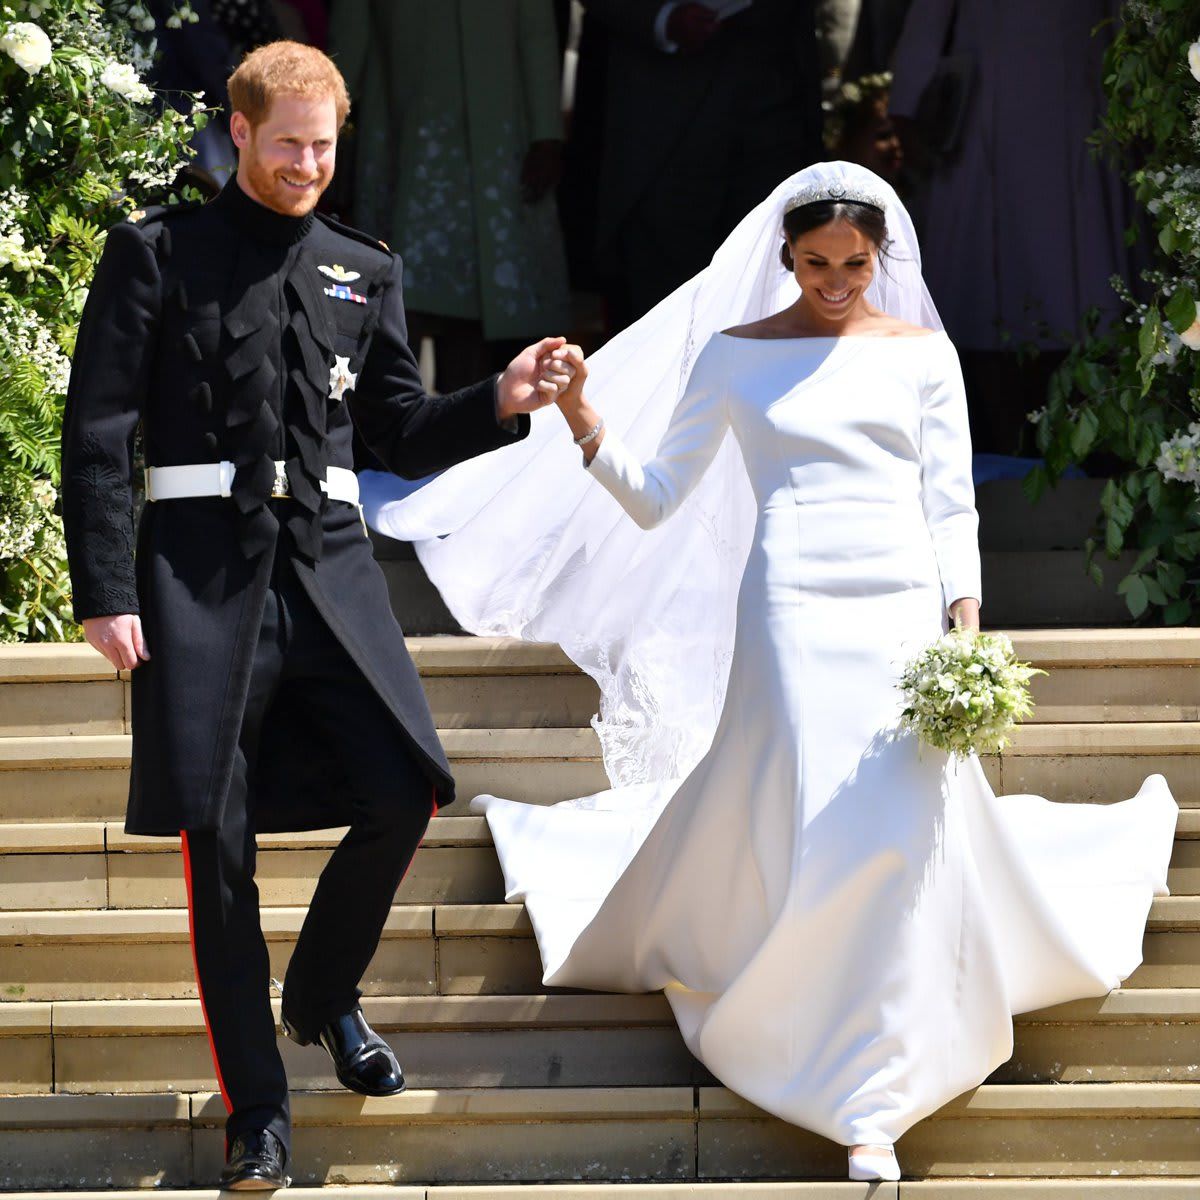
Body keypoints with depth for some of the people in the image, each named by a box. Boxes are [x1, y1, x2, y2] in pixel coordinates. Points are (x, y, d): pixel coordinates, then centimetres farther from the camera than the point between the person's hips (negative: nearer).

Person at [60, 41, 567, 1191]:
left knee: (403, 791, -8)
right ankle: (255, 1105, 8)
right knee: (217, 836, -3)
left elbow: (403, 435, 18)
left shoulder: (363, 272, 16)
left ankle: (324, 995, 21)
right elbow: (96, 434, 0)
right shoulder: (158, 254, 4)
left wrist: (498, 403, -1)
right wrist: (104, 593, -8)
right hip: (201, 566, -3)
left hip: (327, 560, 3)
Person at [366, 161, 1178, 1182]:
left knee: (905, 833, -7)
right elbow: (653, 499, 6)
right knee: (794, 823, -10)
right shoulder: (734, 355, 8)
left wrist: (967, 634, -2)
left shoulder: (921, 353, 10)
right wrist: (588, 429, -10)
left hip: (904, 611, 1)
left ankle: (871, 1108, 2)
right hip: (792, 611, -1)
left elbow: (952, 509, 9)